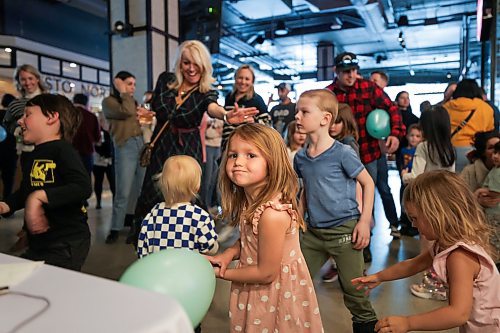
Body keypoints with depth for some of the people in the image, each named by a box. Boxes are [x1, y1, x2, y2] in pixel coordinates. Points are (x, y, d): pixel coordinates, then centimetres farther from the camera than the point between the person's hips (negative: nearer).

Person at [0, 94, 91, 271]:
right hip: (37, 244, 9)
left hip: (67, 244, -9)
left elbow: (83, 188, -29)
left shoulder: (62, 150, -15)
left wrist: (40, 196, -31)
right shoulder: (28, 157, 13)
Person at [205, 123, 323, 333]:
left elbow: (266, 273, -24)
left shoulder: (272, 213, -33)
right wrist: (229, 253, -11)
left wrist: (220, 274, -14)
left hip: (275, 295, -8)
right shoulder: (249, 200, -7)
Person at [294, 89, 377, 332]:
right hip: (313, 232, 6)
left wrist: (364, 221, -10)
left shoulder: (342, 153, -13)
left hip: (344, 230, -5)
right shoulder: (300, 158, 3)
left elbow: (368, 183, -6)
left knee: (353, 288, 7)